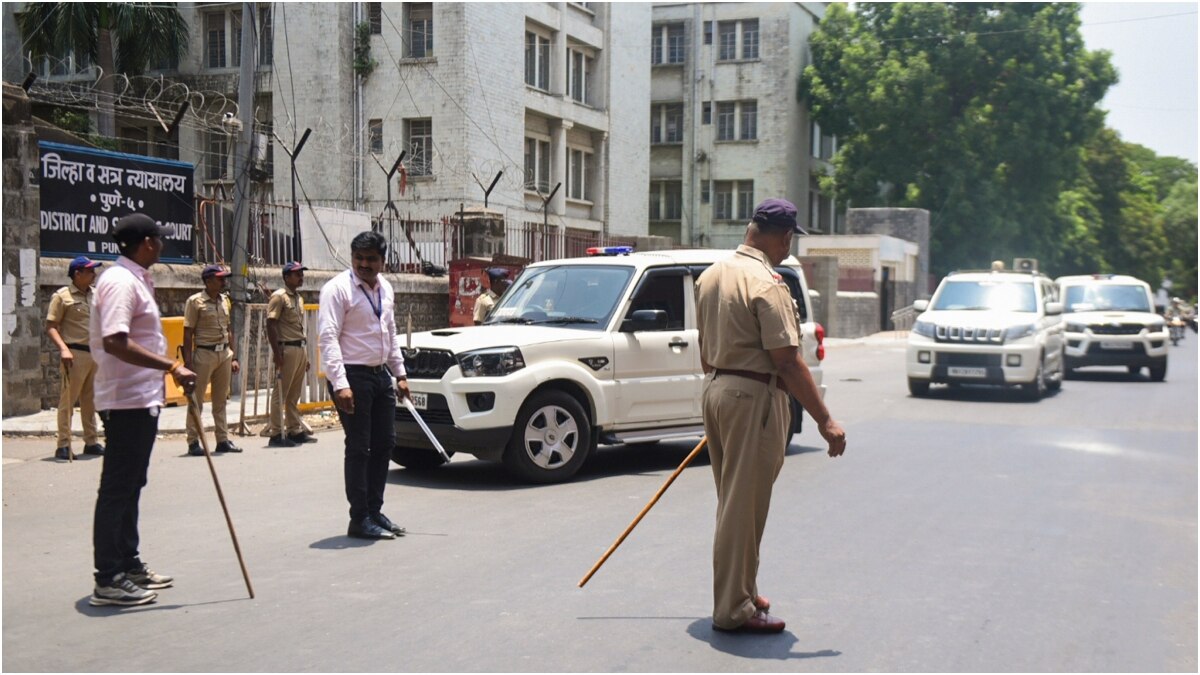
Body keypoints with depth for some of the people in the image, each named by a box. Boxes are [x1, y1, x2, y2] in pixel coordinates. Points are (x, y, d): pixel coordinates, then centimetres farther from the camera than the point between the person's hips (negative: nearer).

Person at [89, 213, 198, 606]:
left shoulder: (136, 279, 15)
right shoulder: (121, 281, -16)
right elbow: (115, 342, -28)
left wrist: (167, 373, 21)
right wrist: (172, 367, -29)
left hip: (142, 399, 10)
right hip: (127, 401, -10)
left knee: (130, 486, 16)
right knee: (117, 488, -5)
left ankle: (128, 565, 27)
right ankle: (108, 580, 0)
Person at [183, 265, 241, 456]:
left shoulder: (225, 300, 12)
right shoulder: (195, 302, -7)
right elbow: (188, 334, -7)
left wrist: (233, 357, 13)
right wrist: (188, 362, -12)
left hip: (224, 353, 6)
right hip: (204, 354, -6)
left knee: (221, 400, 11)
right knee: (196, 400, 0)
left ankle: (223, 440, 16)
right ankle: (193, 442, 5)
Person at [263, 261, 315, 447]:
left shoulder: (299, 298, 18)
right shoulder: (279, 296, -7)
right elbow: (270, 325, -13)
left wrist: (305, 355, 19)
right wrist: (277, 353, -19)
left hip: (300, 348, 8)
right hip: (286, 348, -8)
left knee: (294, 394, 12)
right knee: (281, 392, -5)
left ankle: (295, 430, 17)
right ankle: (276, 434, -3)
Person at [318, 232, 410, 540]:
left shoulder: (385, 288, 12)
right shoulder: (338, 288, -11)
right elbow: (328, 337, -18)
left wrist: (400, 373, 17)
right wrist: (340, 384, -25)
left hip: (381, 375, 8)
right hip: (354, 376, -8)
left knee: (384, 443, 11)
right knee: (359, 448, -4)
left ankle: (375, 511, 22)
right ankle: (360, 520, 3)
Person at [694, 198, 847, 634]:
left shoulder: (710, 275, 9)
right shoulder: (767, 284, -18)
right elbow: (787, 362, -21)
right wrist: (824, 421, -18)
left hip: (715, 390, 9)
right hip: (753, 398, -9)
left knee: (732, 500, 19)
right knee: (744, 505, -2)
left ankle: (740, 593, 31)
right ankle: (734, 610, 6)